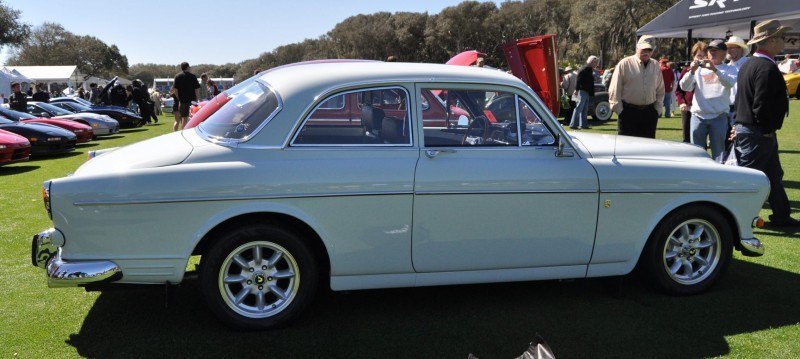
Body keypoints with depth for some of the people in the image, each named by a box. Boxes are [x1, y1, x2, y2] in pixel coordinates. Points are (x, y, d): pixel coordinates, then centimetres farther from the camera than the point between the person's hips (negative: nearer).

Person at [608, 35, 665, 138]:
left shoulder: (655, 66, 11)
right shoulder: (624, 64, -3)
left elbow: (660, 91, 17)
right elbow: (615, 90, -4)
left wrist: (658, 109, 8)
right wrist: (619, 110, -7)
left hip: (649, 113, 4)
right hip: (628, 112, -4)